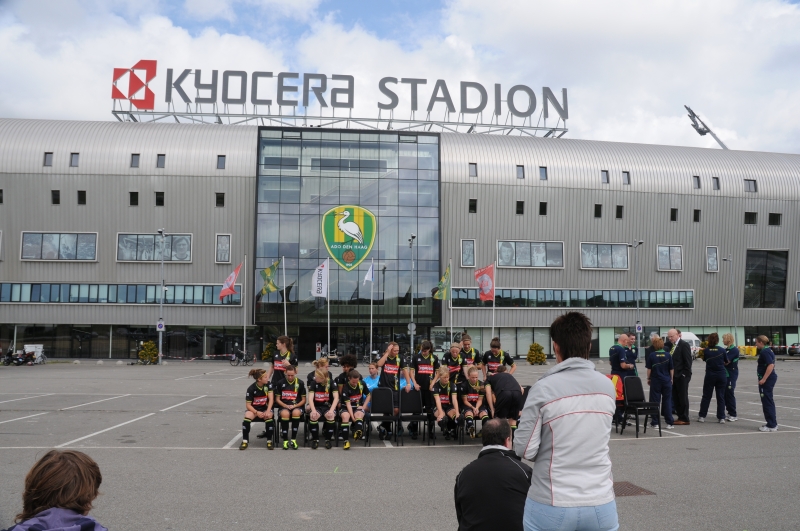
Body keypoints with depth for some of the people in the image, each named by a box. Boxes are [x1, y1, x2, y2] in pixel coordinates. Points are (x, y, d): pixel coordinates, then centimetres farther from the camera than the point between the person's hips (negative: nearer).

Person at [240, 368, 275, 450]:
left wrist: (268, 411, -26)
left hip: (265, 408, 1)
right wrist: (257, 412, -28)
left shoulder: (268, 384, -6)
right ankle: (245, 441, -18)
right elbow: (248, 404, -13)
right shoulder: (251, 389, -14)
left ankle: (269, 440, -16)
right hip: (254, 409, -1)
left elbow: (271, 398, -12)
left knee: (269, 416, -33)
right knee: (247, 416, -34)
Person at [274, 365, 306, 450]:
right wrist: (286, 406, -10)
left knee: (296, 412, -36)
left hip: (297, 407, 0)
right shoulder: (280, 383, 6)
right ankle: (285, 440, -25)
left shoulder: (300, 383, 5)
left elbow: (303, 400, 7)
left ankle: (293, 439, -23)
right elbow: (277, 399, 7)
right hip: (284, 406, 0)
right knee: (285, 413, -36)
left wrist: (295, 406, -10)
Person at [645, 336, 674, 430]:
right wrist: (671, 379, 14)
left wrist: (648, 378, 8)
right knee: (667, 401, 8)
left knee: (655, 401, 5)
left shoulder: (651, 355, -8)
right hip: (666, 381, 1)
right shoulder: (668, 355, -3)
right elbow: (671, 369, 3)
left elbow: (649, 369, -4)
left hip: (655, 380, -1)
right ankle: (669, 423, 8)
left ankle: (655, 423, 8)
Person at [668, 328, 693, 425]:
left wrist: (685, 374, -16)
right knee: (675, 398, 9)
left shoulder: (684, 345, -8)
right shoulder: (671, 346, 13)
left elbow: (688, 361, -12)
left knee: (683, 397, -1)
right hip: (674, 376, 7)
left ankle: (685, 419, 6)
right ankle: (680, 417, 18)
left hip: (681, 376, -7)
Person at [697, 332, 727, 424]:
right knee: (721, 397, 8)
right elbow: (726, 361, 7)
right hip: (721, 375, 1)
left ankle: (702, 416, 12)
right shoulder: (722, 350, -5)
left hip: (710, 375, -1)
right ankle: (721, 418, 8)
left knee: (706, 396, 9)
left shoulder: (706, 350, -7)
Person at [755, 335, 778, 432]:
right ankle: (773, 423, 23)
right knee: (769, 401, 16)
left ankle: (771, 426, -1)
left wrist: (763, 379, -27)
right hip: (770, 378, 10)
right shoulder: (768, 350, 14)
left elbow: (771, 365, -27)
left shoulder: (765, 352, -17)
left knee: (767, 402, -4)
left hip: (767, 379, -10)